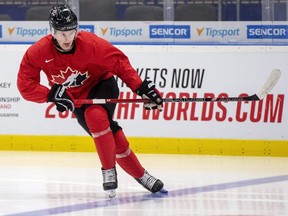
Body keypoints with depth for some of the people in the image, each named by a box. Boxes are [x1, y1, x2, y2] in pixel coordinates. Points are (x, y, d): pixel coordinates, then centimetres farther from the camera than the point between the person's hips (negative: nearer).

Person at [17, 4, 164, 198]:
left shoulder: (90, 43, -28)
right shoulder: (38, 53, -22)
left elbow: (120, 64, -22)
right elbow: (25, 85, -19)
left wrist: (142, 87, -29)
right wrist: (52, 95, -32)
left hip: (102, 86, -3)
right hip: (77, 99, 3)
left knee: (95, 115, -33)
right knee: (110, 136, -7)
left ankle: (109, 171, -20)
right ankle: (140, 176, 9)